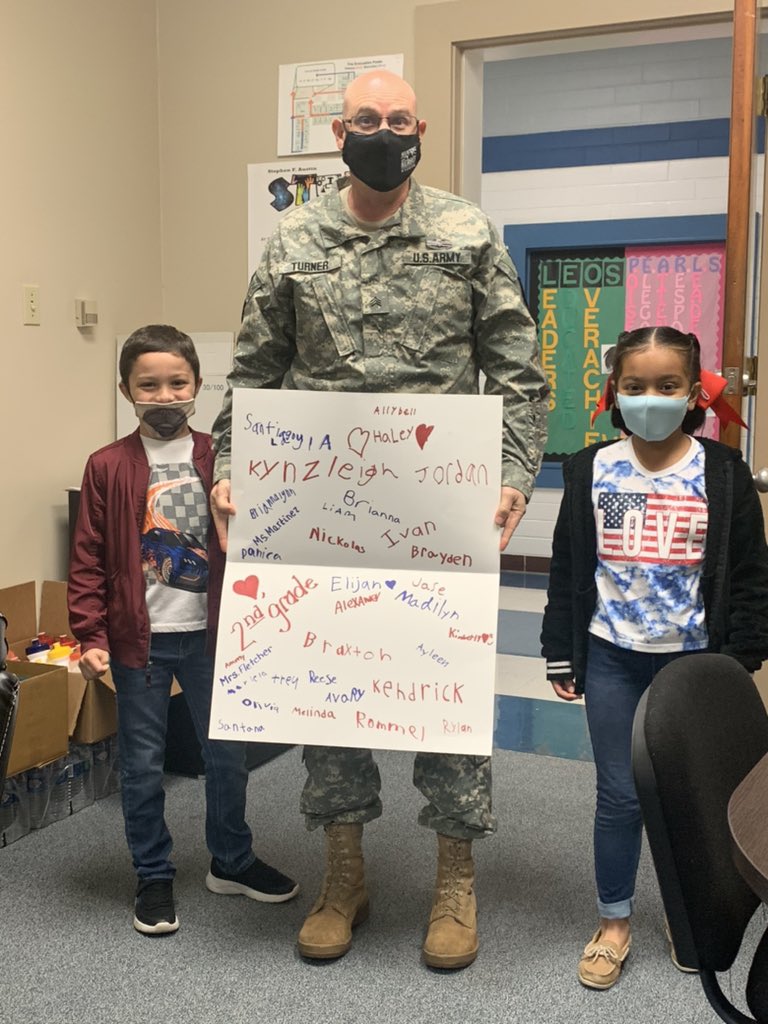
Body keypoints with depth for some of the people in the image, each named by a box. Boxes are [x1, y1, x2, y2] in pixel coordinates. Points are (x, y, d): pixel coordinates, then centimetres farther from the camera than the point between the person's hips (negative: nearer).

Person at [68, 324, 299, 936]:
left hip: (210, 633, 2)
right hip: (139, 639, -2)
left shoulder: (220, 460, 0)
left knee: (227, 753, 14)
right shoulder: (109, 467, -5)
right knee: (143, 764, 9)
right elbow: (89, 560, -4)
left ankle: (232, 861, 34)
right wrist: (90, 636, -8)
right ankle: (154, 878, 26)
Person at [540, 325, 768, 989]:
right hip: (612, 658, 1)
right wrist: (560, 654, 3)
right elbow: (567, 567, 4)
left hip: (692, 658, -1)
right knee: (619, 795, 8)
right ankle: (614, 923, 25)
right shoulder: (592, 469, -1)